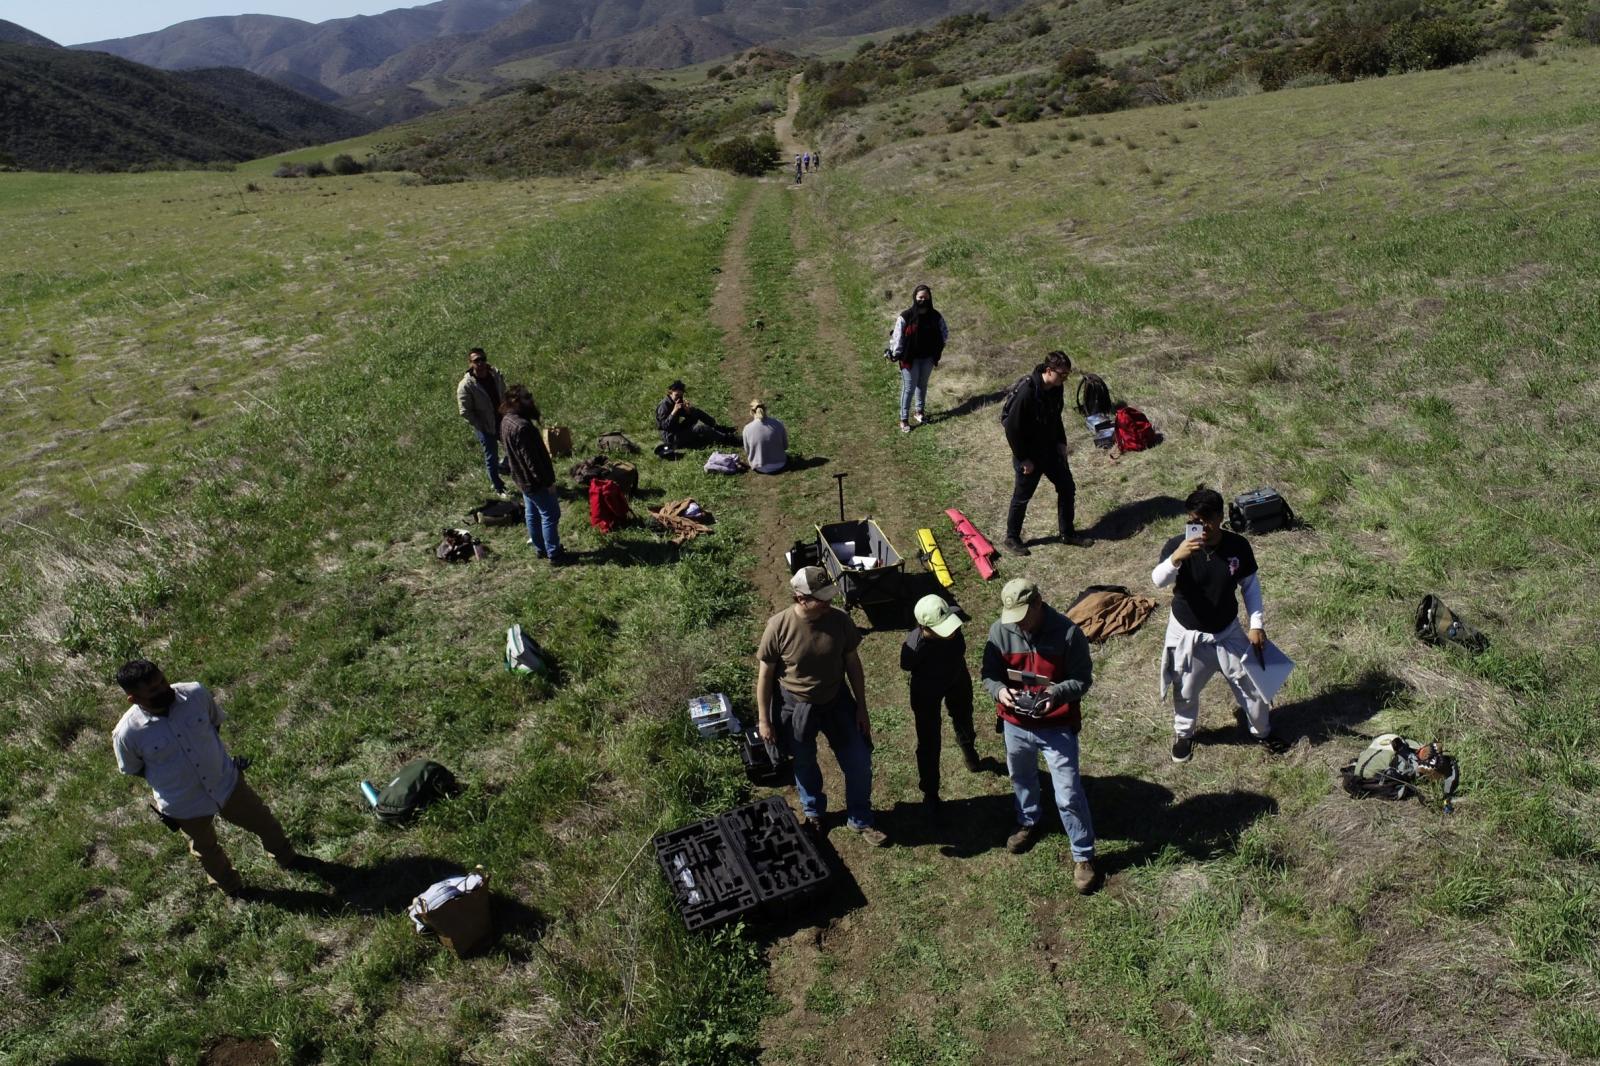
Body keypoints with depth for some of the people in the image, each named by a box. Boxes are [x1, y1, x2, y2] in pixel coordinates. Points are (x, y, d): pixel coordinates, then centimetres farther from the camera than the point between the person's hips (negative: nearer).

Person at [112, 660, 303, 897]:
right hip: (185, 806, -2)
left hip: (226, 781, 2)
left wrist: (209, 756, -1)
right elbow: (133, 769, -6)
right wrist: (165, 777, -6)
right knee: (207, 849, 27)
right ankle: (229, 884, 60)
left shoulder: (195, 693, -24)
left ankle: (286, 858, 56)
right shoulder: (127, 734, -29)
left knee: (264, 822, 24)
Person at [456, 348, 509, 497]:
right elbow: (465, 411, -18)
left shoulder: (496, 374, -8)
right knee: (492, 458, 7)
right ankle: (499, 489, 25)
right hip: (485, 427, -5)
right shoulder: (466, 385, -23)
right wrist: (481, 427, -16)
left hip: (503, 421, 5)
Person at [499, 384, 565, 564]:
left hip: (522, 478, 10)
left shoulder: (507, 420, 1)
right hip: (535, 480, -10)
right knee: (550, 515, 3)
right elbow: (532, 458, -29)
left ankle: (540, 548, 35)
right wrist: (548, 481, -19)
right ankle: (554, 555, 12)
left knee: (532, 513, 21)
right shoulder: (521, 427, -32)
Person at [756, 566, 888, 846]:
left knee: (859, 762, 9)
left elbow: (853, 663, -4)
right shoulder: (778, 627, -25)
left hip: (837, 701, 2)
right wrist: (764, 719, -7)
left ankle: (860, 819, 35)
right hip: (796, 707, -2)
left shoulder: (839, 620, -18)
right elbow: (765, 674, -12)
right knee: (805, 765, 21)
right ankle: (813, 813, 50)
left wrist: (861, 707, 0)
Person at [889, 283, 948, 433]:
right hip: (910, 358, -4)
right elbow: (897, 337, -13)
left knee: (923, 385, 19)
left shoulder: (935, 316, -7)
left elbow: (944, 333, 5)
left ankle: (920, 411, 37)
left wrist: (937, 350, -5)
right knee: (909, 387, 0)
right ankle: (903, 420, 10)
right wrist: (897, 354, -11)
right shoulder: (905, 316, -18)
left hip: (928, 357, 4)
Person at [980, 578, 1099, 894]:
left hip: (1057, 728, -4)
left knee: (1069, 795, 1)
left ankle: (1084, 856, 21)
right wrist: (999, 690, -26)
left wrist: (1056, 694, -32)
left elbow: (1082, 678, -14)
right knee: (1021, 779, 27)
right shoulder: (1000, 631, -13)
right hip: (1016, 725, 4)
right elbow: (989, 673, -4)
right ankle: (1029, 823, 55)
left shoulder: (1068, 632, -21)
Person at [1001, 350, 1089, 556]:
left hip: (1051, 450, 8)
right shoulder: (1026, 393, -29)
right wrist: (1024, 459, -19)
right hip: (1029, 455, -7)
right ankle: (1011, 539, 27)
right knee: (1022, 497, 8)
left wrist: (1061, 443, 8)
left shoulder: (1056, 388, -4)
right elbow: (1012, 428, -24)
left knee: (1067, 488, 13)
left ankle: (1067, 533, 30)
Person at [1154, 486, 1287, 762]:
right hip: (1187, 634, -1)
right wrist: (1176, 558, -55)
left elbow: (1250, 584, -1)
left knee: (1251, 685, 16)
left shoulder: (1238, 545, -15)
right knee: (1185, 691, 17)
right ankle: (1184, 734, 45)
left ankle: (1262, 732, 44)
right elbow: (1158, 581, -37)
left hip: (1228, 632, 2)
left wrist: (1257, 624, -5)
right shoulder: (1177, 545, -22)